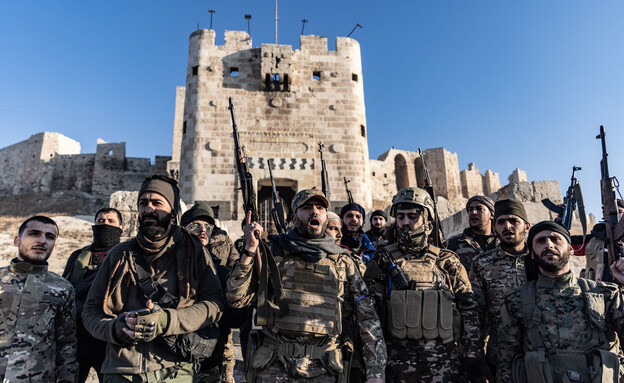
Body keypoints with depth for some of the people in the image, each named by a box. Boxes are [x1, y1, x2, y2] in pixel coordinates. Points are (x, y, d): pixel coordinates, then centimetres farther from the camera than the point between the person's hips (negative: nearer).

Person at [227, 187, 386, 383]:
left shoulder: (342, 262, 6)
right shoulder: (273, 252, 2)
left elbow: (367, 317, 6)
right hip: (273, 367, -1)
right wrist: (249, 250, -14)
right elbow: (236, 298, -3)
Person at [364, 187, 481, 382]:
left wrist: (471, 356, 2)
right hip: (398, 362, -1)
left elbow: (469, 310, 7)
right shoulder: (383, 261, 0)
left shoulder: (448, 262, 4)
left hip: (445, 364, 1)